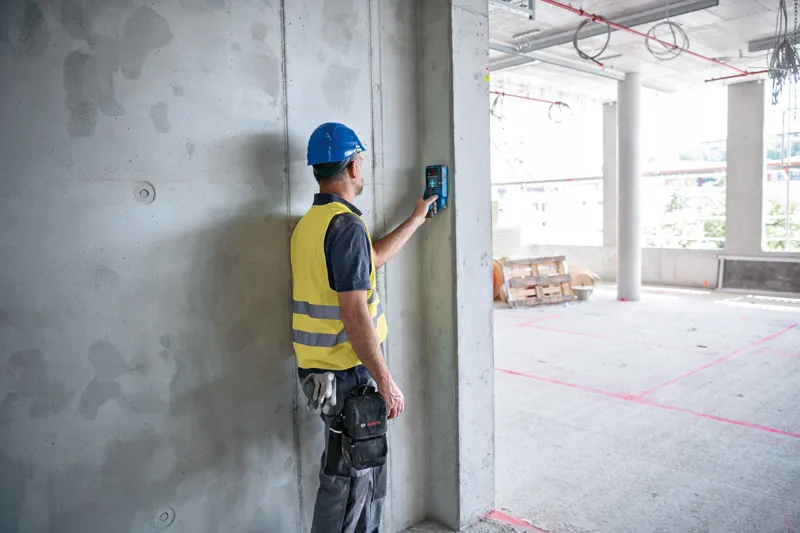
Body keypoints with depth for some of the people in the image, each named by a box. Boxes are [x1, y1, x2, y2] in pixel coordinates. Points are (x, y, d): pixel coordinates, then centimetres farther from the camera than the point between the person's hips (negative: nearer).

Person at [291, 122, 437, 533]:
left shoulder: (310, 222, 10)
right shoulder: (346, 225, -20)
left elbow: (372, 257, 23)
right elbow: (354, 316, -24)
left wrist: (416, 219, 32)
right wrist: (386, 382, -17)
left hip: (319, 371, 9)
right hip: (350, 375, -9)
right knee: (349, 477, 5)